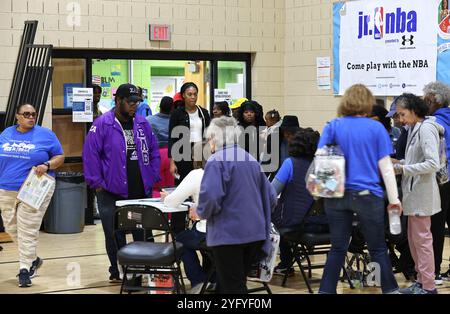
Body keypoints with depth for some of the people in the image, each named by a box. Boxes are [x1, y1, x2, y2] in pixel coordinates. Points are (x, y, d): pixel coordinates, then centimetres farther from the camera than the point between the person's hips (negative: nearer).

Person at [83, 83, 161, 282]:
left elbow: (153, 152, 14)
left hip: (142, 191, 4)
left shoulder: (142, 124, 8)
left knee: (144, 234, 9)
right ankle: (117, 271, 18)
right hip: (112, 193, -4)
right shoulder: (102, 124, -7)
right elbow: (90, 154, -9)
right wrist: (97, 182, -11)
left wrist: (153, 178, 6)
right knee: (115, 236, 4)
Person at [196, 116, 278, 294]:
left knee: (231, 287, -1)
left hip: (228, 234, -7)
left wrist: (201, 212, -3)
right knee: (239, 283, 17)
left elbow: (210, 197, -22)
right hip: (255, 232, 7)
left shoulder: (216, 161, -10)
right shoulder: (251, 160, 12)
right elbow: (270, 197, 13)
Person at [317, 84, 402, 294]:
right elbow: (385, 166, -3)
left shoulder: (333, 127, 2)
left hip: (337, 196, 2)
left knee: (338, 248, 10)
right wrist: (394, 198, 0)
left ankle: (326, 290, 10)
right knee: (378, 249, 8)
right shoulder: (376, 128, -2)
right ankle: (390, 289, 13)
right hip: (368, 196, -2)